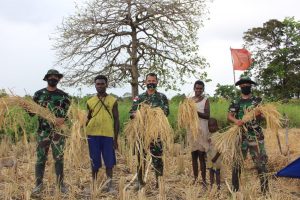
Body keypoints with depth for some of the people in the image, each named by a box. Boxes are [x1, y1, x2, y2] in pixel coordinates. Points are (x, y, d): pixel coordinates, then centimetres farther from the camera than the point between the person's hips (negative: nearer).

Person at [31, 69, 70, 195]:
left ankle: (60, 183, 15)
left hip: (58, 130, 0)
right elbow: (32, 112, 8)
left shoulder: (64, 95, 4)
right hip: (43, 130, 1)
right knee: (41, 158, 4)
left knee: (59, 158, 5)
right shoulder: (38, 94, 6)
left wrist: (63, 119, -20)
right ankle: (39, 184, 15)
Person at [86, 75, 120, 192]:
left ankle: (109, 184, 17)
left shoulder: (112, 101, 4)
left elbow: (116, 120, 3)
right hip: (93, 135, 1)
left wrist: (116, 138, -1)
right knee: (94, 162, 8)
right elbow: (87, 119, 14)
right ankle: (94, 184, 19)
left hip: (108, 135, -1)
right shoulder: (90, 101, 8)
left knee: (109, 162, 4)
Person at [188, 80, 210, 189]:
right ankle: (195, 178, 17)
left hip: (202, 130, -4)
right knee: (194, 155, 8)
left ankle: (204, 180, 1)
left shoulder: (205, 100, -2)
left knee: (202, 156, -4)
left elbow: (208, 116, -12)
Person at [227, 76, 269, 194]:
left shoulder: (258, 100, 7)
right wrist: (236, 120, -24)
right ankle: (235, 189, 17)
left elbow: (262, 116, 2)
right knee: (237, 162, 4)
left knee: (260, 162, -1)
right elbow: (229, 116, -1)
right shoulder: (235, 102, 8)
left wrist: (259, 115, -22)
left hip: (256, 136, -1)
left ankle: (265, 189, 10)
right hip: (240, 136, 1)